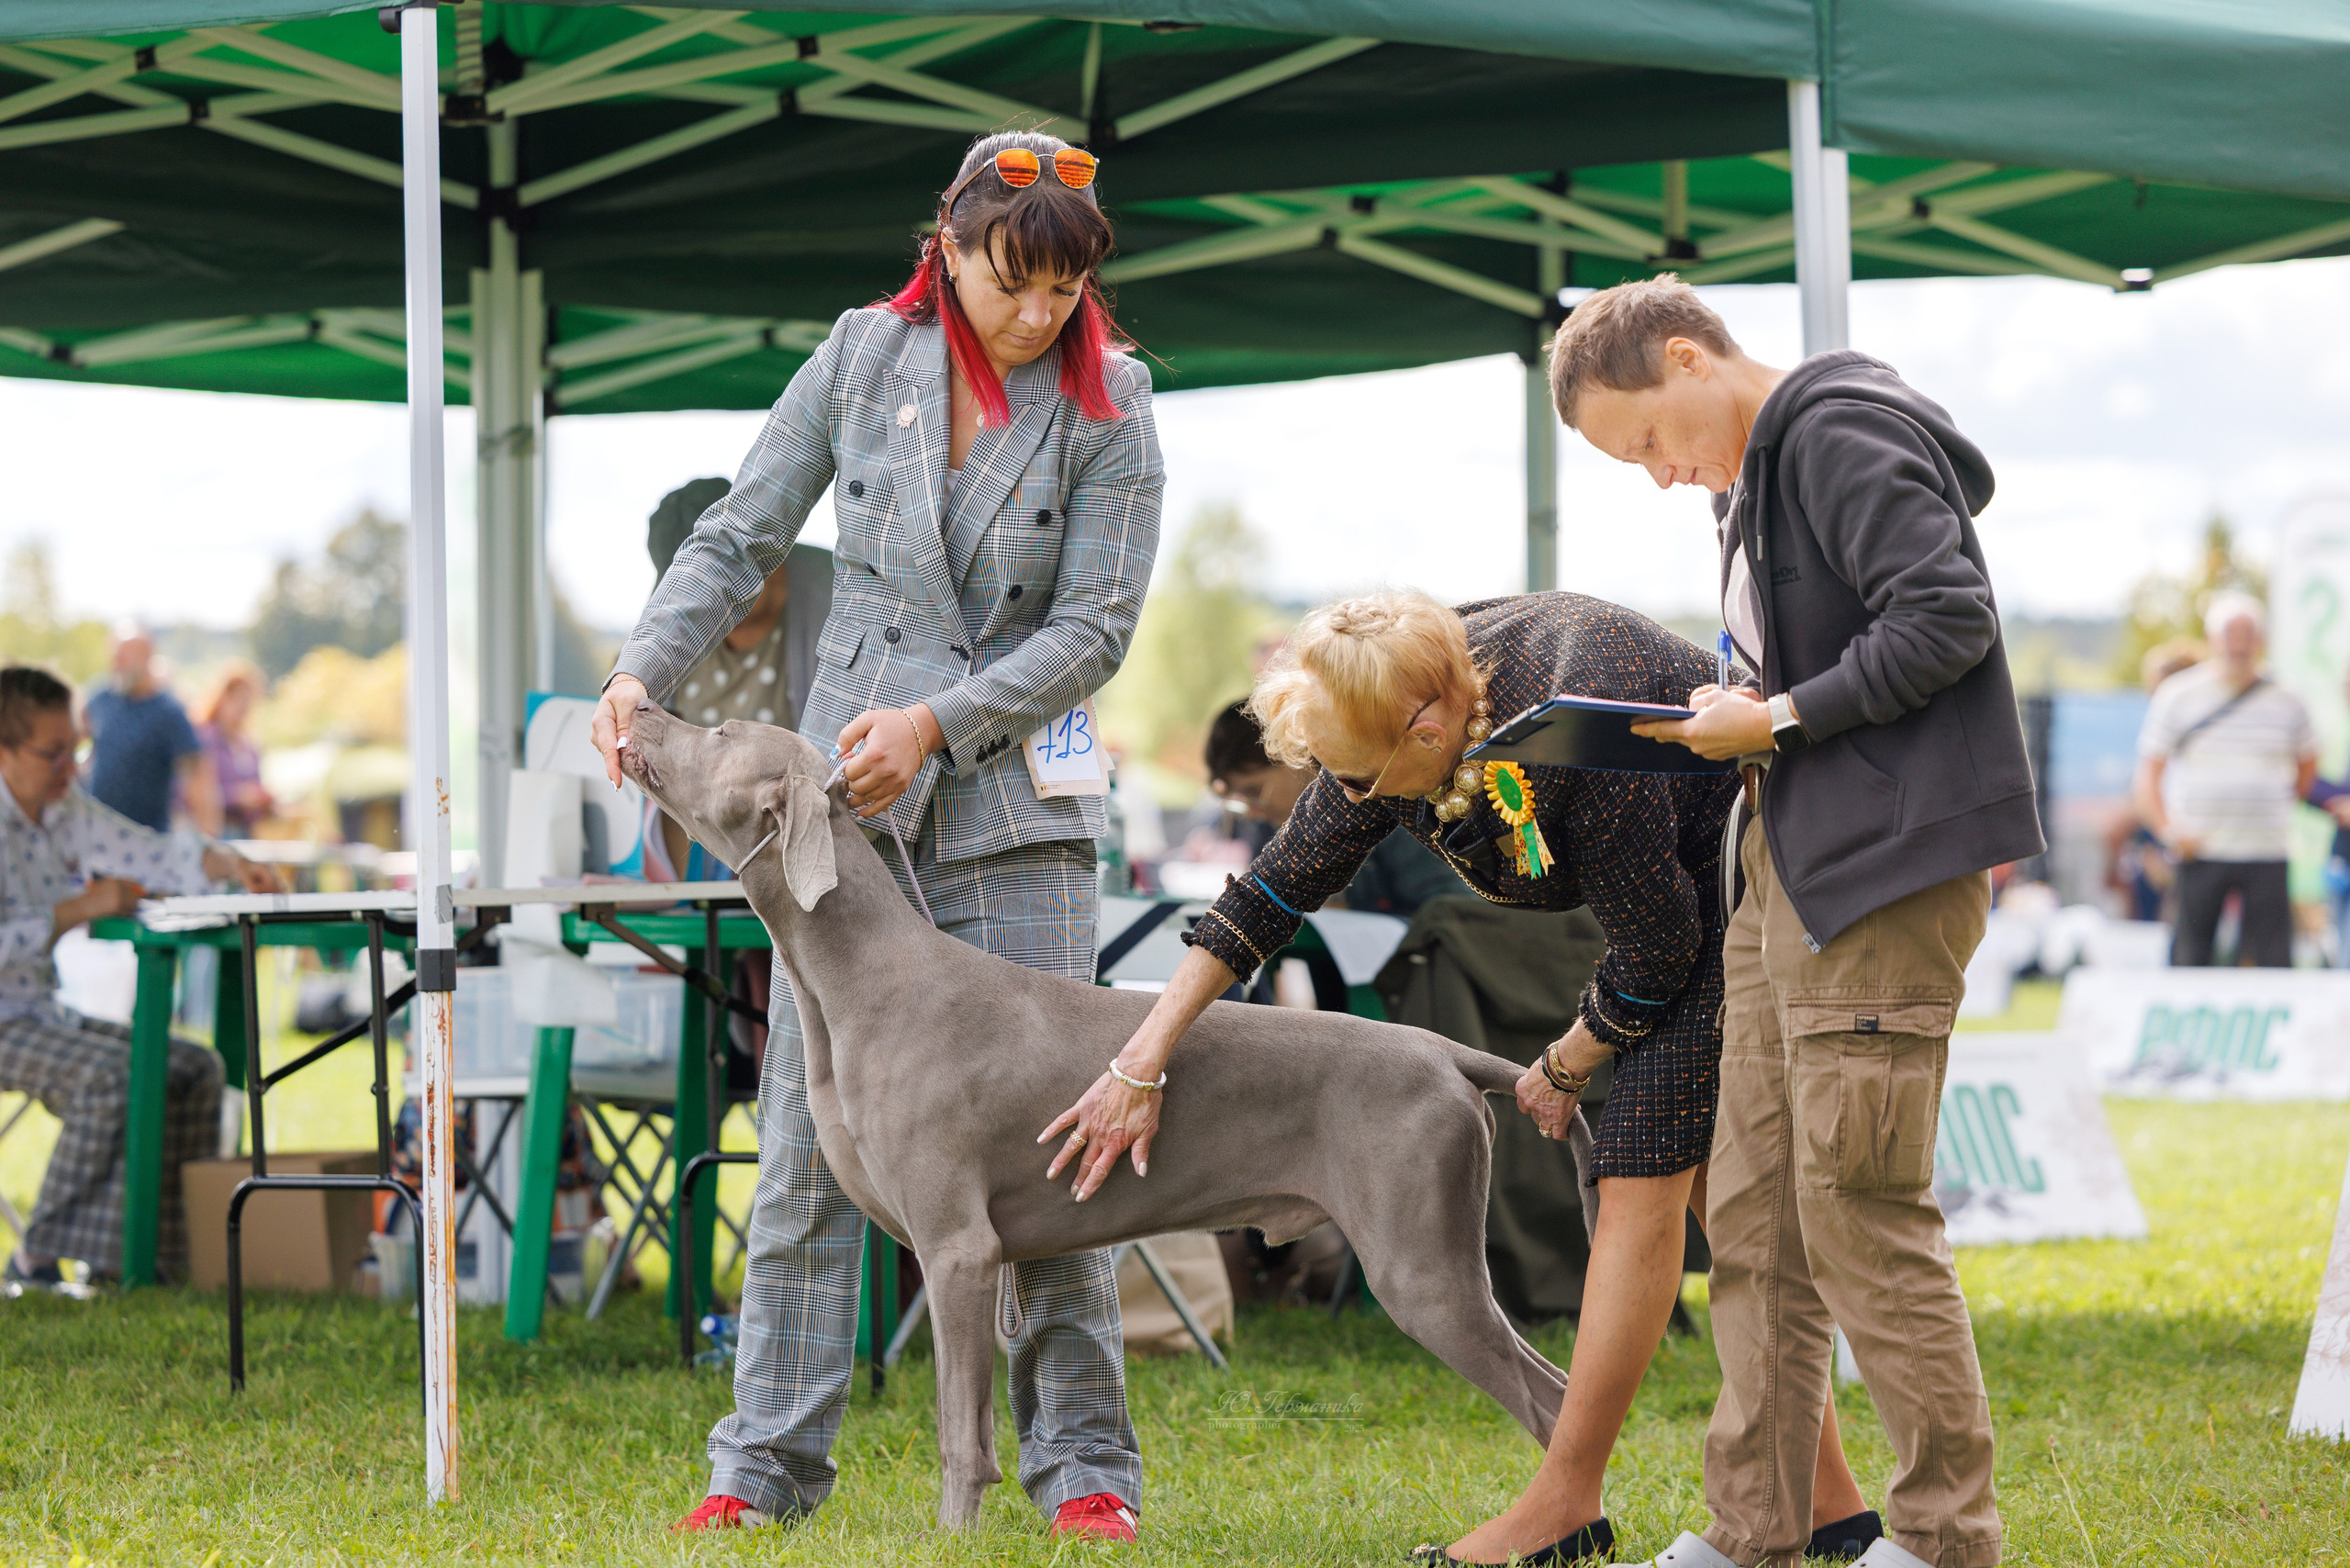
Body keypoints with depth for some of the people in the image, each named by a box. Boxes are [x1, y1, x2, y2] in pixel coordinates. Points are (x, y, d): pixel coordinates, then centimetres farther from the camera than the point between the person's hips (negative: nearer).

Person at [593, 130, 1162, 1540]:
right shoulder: (864, 356, 2)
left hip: (1017, 804, -2)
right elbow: (740, 540, 5)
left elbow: (1095, 629, -7)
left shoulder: (1108, 405, -3)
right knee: (808, 1142, 1)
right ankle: (770, 1459, 8)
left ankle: (1083, 1460, 6)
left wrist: (938, 722, -17)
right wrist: (646, 670, -10)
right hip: (839, 793, 2)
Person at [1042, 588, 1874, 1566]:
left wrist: (1564, 1069, -7)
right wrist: (1142, 1061, -3)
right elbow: (1280, 886, -2)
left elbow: (1655, 951, -24)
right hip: (1673, 896, 9)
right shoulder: (1396, 717, -13)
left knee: (1643, 1173, -12)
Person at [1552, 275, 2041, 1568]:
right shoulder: (1755, 468, 20)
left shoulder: (1841, 434, -10)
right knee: (1752, 1210, 9)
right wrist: (1742, 724, 6)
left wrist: (1783, 718, -13)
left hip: (1888, 860, -10)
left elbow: (1947, 621, -19)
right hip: (1788, 862, 10)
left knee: (1857, 1207, -8)